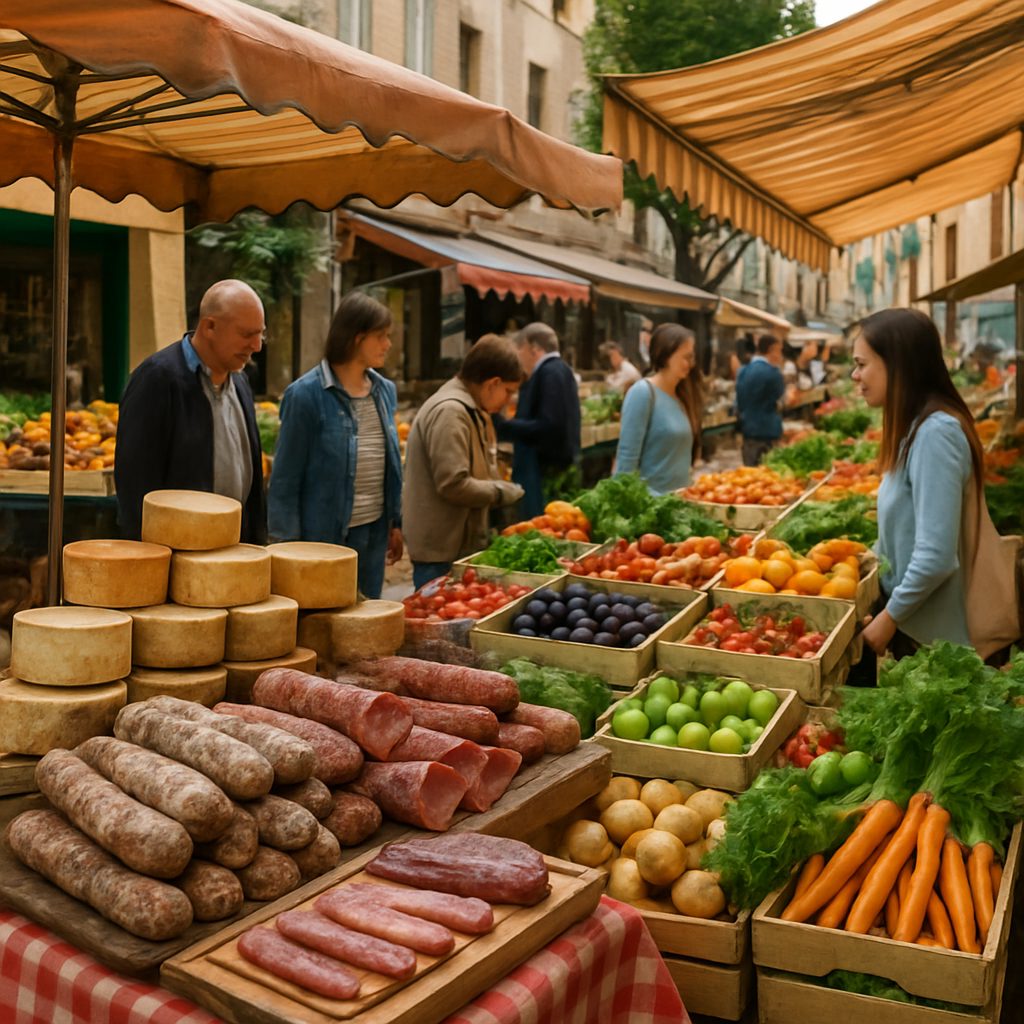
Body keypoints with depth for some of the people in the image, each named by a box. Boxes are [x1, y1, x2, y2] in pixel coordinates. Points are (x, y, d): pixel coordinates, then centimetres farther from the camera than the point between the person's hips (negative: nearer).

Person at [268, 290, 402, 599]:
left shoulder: (385, 391, 7)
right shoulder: (306, 394, -12)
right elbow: (286, 477, -9)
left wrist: (396, 523, 14)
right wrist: (288, 543, -10)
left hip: (375, 530, 6)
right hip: (325, 534, -6)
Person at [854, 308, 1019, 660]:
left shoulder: (934, 432, -23)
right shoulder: (918, 425, 6)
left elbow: (936, 556, -26)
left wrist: (889, 617, -16)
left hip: (944, 630, -8)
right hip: (925, 616, 8)